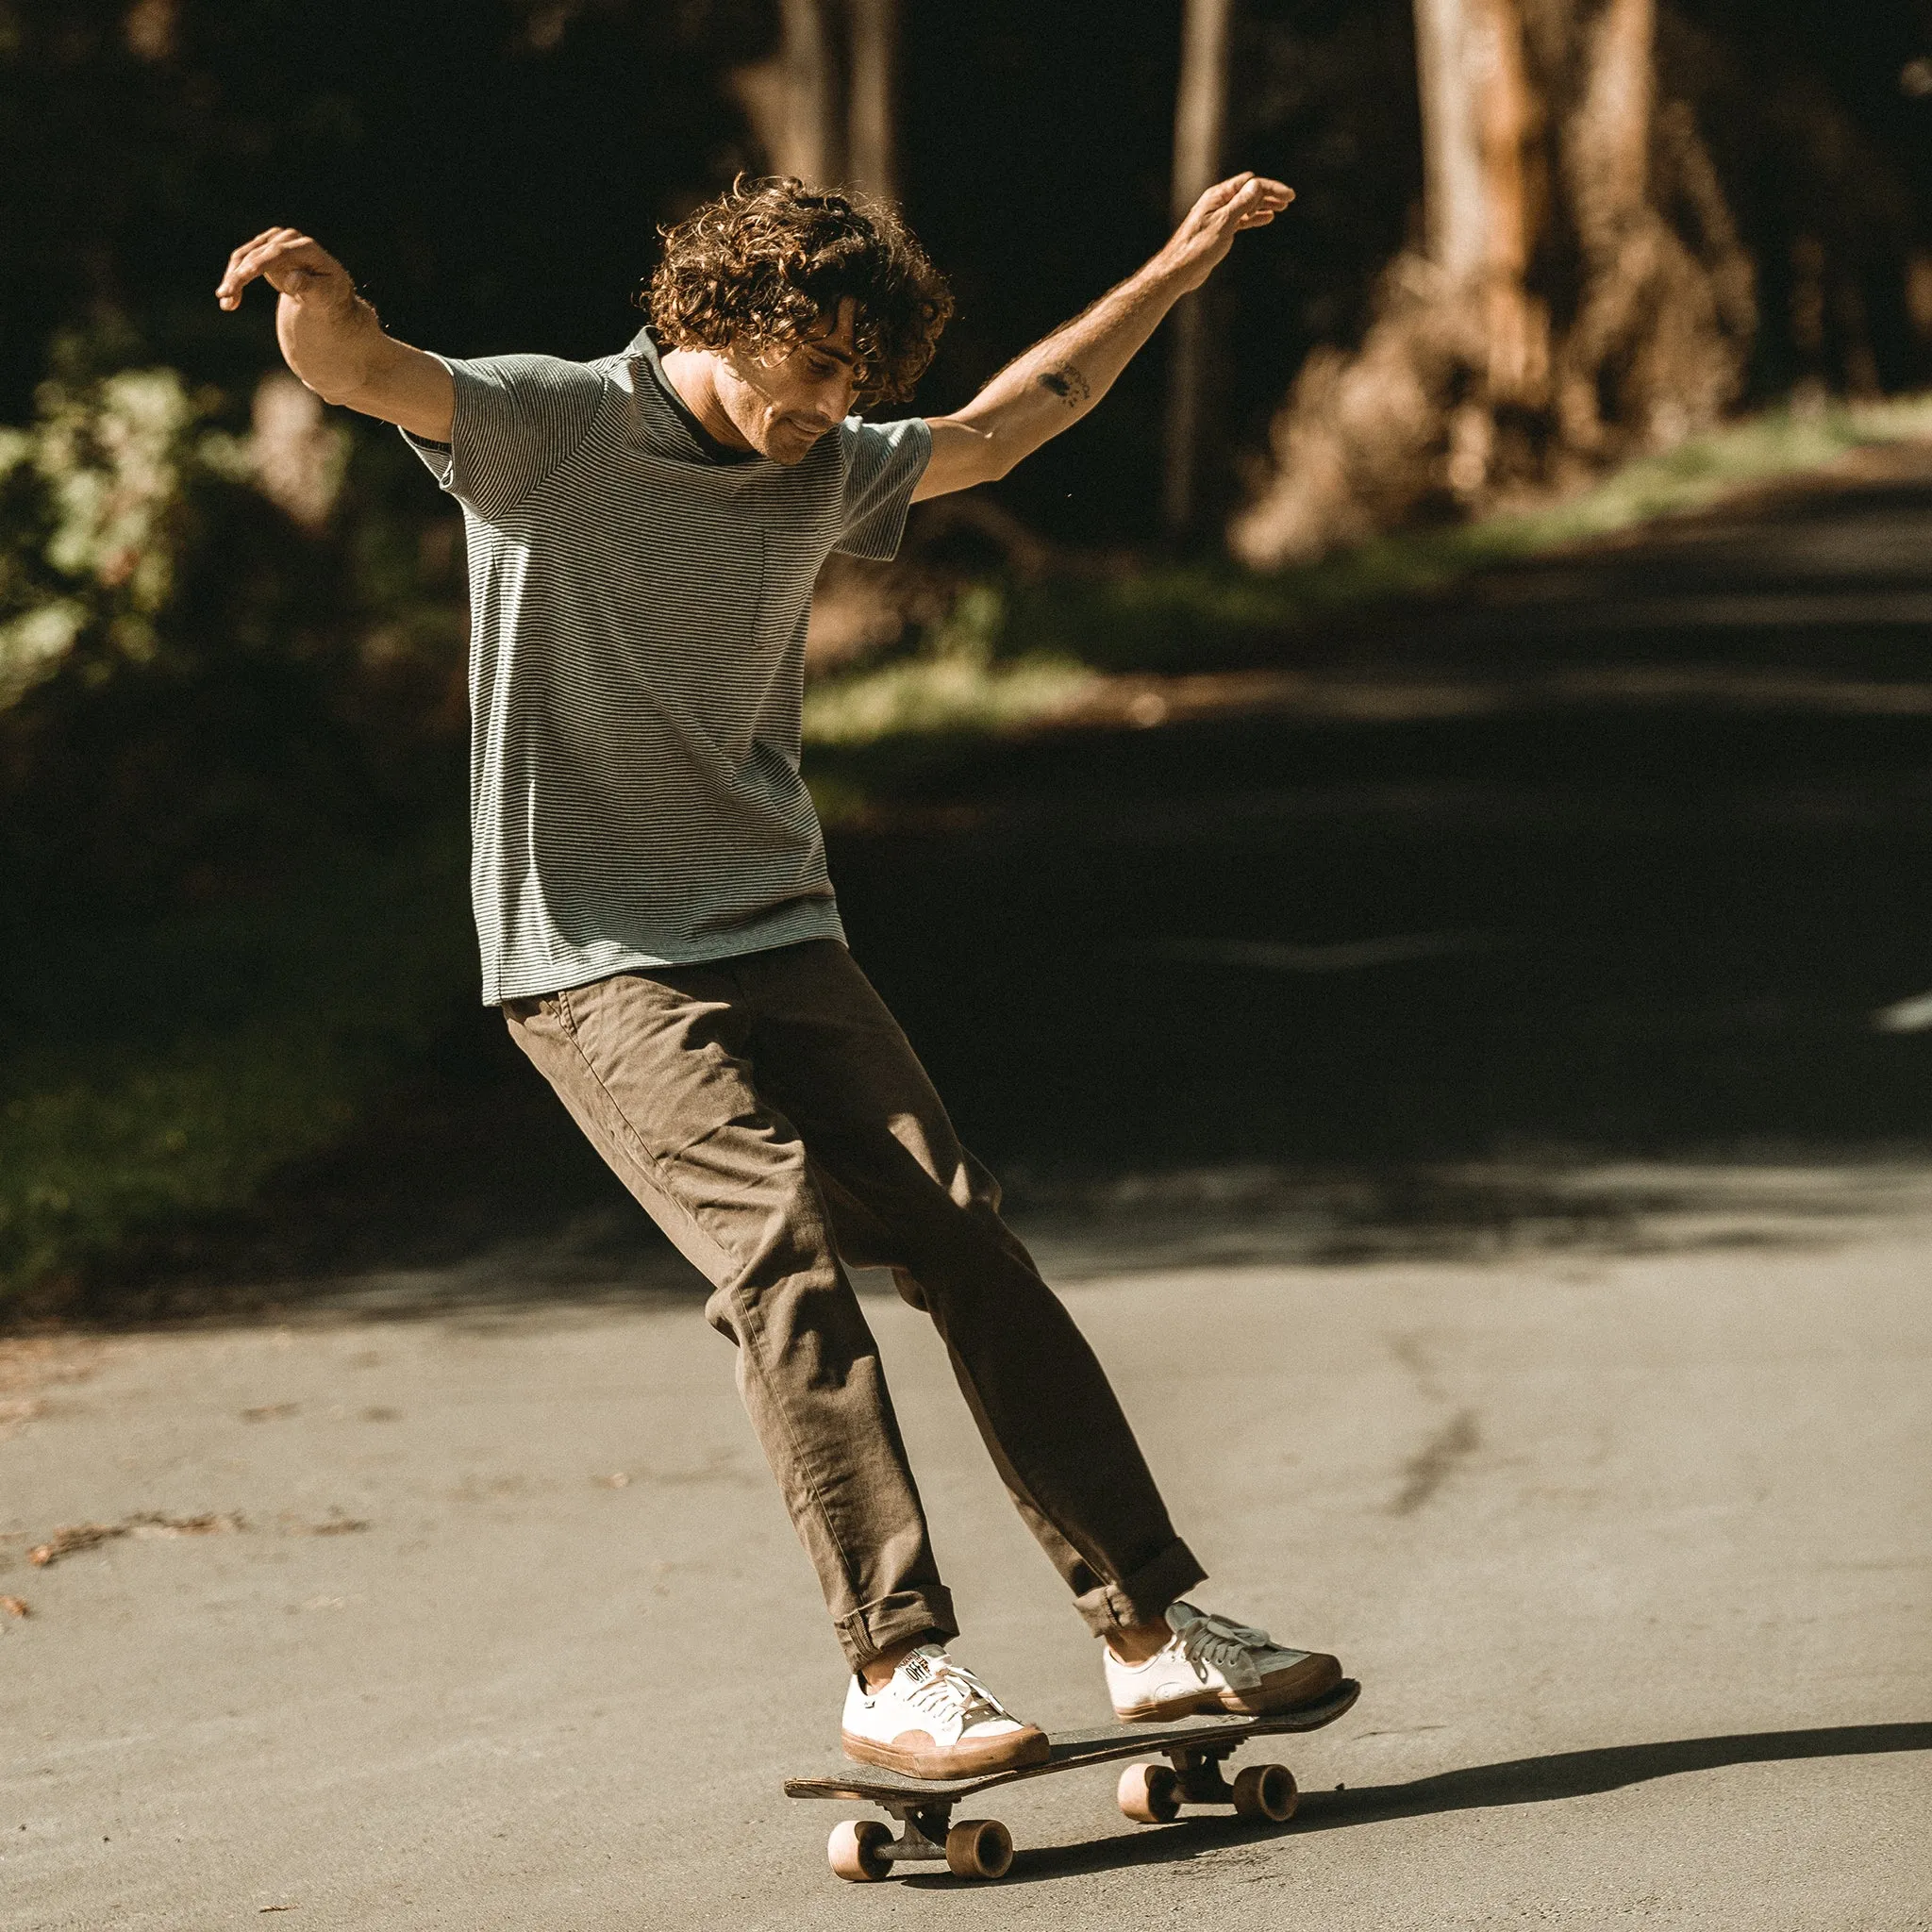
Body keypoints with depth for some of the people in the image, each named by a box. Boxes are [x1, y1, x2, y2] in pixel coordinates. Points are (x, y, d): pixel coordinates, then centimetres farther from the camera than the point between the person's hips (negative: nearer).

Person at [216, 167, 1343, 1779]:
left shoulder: (824, 475, 13)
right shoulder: (549, 431, -6)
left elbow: (1003, 429, 30)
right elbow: (359, 371, -23)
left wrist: (1177, 270, 33)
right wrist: (316, 295, -46)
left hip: (781, 937, 6)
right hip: (600, 962, -6)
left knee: (969, 1249, 0)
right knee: (785, 1252, -21)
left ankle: (1153, 1622, 6)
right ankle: (898, 1667, -19)